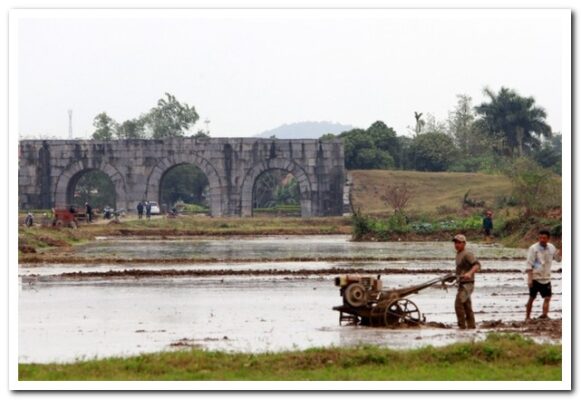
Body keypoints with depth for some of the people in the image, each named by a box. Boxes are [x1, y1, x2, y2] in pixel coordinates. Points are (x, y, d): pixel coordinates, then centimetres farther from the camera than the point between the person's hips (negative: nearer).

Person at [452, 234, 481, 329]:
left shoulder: (467, 254, -13)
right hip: (461, 285, 10)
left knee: (458, 304, -17)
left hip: (467, 284, -10)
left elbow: (477, 265, -25)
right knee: (467, 307, 10)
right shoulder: (458, 254, 16)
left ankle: (462, 326, -15)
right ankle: (471, 326, 13)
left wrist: (469, 273, -41)